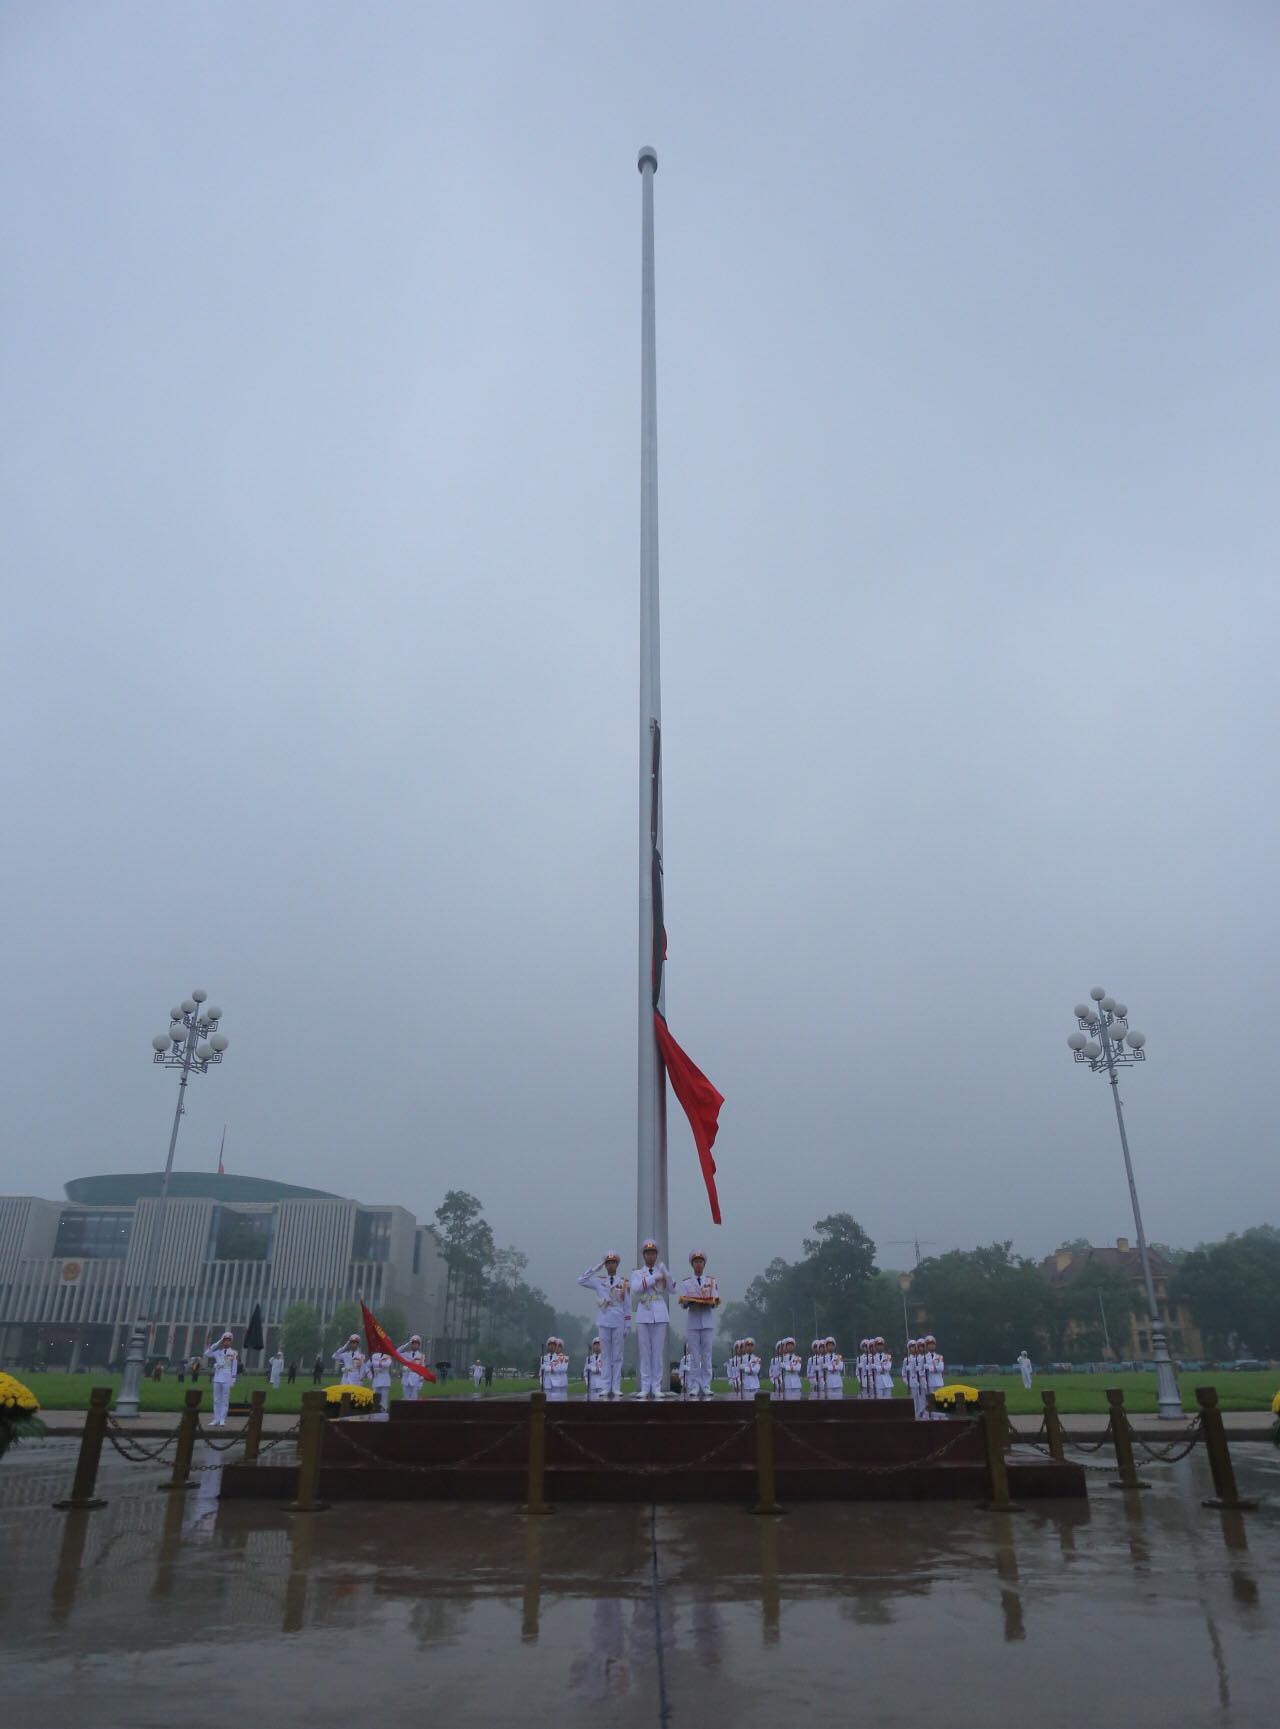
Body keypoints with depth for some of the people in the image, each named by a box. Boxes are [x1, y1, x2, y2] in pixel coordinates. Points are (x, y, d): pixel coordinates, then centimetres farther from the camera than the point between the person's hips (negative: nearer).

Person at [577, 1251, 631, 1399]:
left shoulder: (624, 1283, 4)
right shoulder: (599, 1282, 7)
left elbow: (627, 1307, 5)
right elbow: (581, 1281, 0)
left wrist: (627, 1327, 1)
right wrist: (596, 1267, -2)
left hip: (618, 1323, -1)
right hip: (604, 1323, 1)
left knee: (617, 1357, 2)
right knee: (606, 1356, 3)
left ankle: (616, 1388, 6)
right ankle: (605, 1388, 5)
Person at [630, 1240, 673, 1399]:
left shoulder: (663, 1271, 11)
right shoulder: (637, 1273, 7)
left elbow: (671, 1290, 0)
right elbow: (635, 1288, -13)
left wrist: (666, 1272, -11)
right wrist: (655, 1278, -16)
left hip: (660, 1314, 1)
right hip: (643, 1315, -1)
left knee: (658, 1351, 1)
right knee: (644, 1352, 1)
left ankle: (657, 1387, 6)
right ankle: (645, 1388, 7)